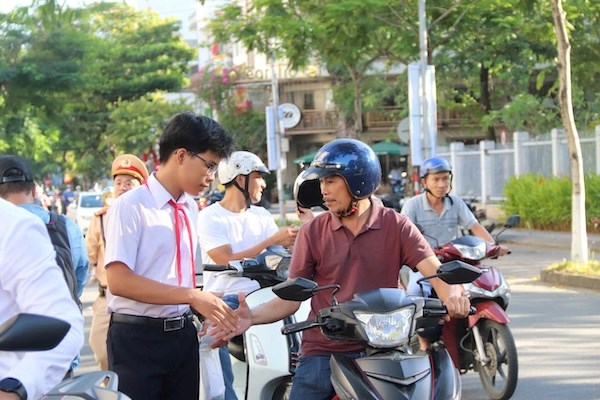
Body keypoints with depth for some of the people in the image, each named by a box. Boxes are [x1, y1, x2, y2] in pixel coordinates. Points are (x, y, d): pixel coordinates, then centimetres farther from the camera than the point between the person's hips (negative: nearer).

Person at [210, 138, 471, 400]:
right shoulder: (312, 231, 5)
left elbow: (436, 272, -8)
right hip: (322, 355, 1)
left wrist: (452, 295, -32)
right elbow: (290, 298, 3)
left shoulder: (396, 226, 2)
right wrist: (252, 317, -15)